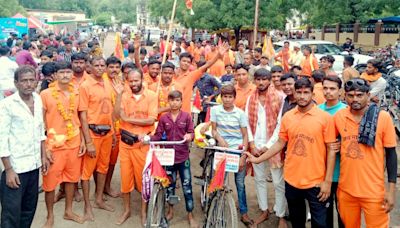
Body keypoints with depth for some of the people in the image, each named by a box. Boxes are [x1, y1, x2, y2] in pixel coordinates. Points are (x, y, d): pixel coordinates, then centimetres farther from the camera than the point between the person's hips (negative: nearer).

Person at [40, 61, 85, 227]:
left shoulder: (76, 94, 5)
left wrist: (82, 140, 7)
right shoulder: (46, 94, -7)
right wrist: (44, 147, -10)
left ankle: (68, 211, 32)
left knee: (71, 178, 14)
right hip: (54, 145, -4)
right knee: (50, 182, 7)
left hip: (74, 144, 4)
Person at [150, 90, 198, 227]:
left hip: (183, 156, -1)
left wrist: (189, 136, -26)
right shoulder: (163, 118, 0)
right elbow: (158, 135, 0)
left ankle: (190, 215, 14)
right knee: (170, 184, 15)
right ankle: (170, 210, 34)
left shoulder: (186, 116, -3)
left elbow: (191, 132, -4)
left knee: (187, 185, 3)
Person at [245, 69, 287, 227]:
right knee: (259, 179, 13)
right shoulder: (251, 98, 7)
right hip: (256, 145, 4)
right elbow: (248, 123, 6)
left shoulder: (279, 98, -5)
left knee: (278, 182, 1)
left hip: (273, 145, -4)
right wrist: (252, 144, -4)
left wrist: (269, 146, -11)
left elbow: (280, 124, -8)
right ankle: (264, 211, 28)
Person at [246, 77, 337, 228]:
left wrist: (327, 181, -10)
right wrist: (258, 159, 6)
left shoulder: (325, 117, -9)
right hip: (291, 180, 3)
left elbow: (331, 150, -7)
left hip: (316, 182, -3)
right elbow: (280, 143, 9)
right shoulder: (287, 116, 2)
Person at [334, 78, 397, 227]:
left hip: (374, 191, -3)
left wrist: (391, 189, -7)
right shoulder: (339, 116, -2)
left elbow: (391, 153, -5)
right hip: (345, 189, 3)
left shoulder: (383, 117, -9)